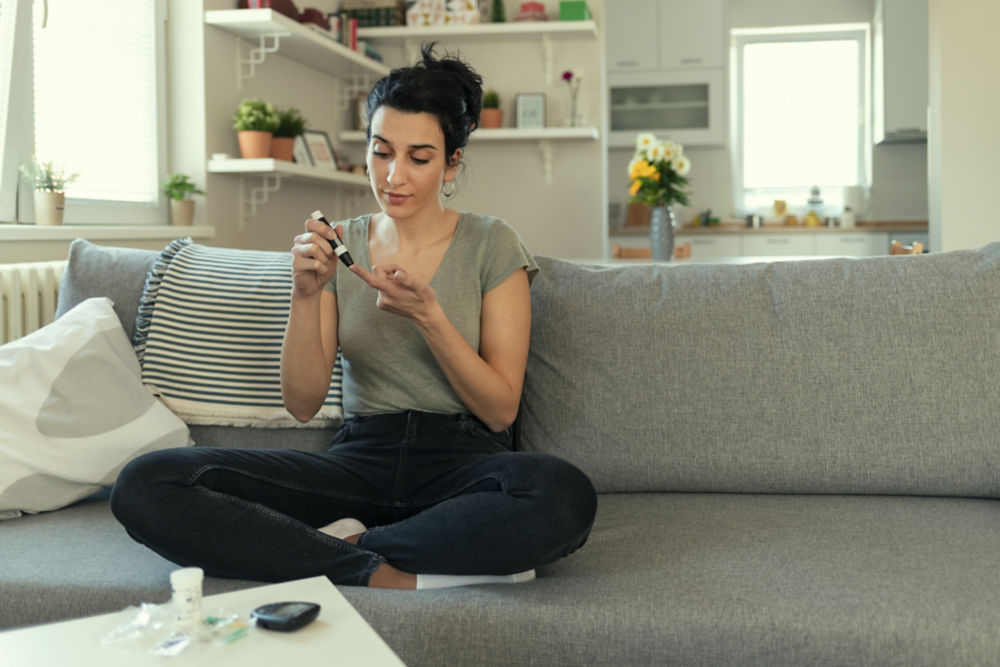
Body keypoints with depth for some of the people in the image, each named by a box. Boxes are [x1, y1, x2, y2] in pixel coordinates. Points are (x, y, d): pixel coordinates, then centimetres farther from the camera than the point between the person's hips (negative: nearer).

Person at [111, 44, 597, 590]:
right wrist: (305, 294, -13)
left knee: (563, 496, -39)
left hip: (460, 460, -1)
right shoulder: (339, 246, 9)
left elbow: (501, 410, -3)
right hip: (358, 458, 2)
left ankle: (344, 544, -20)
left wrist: (427, 315, -16)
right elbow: (302, 404, 2)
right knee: (145, 486, -21)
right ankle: (390, 576, -21)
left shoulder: (491, 244, 2)